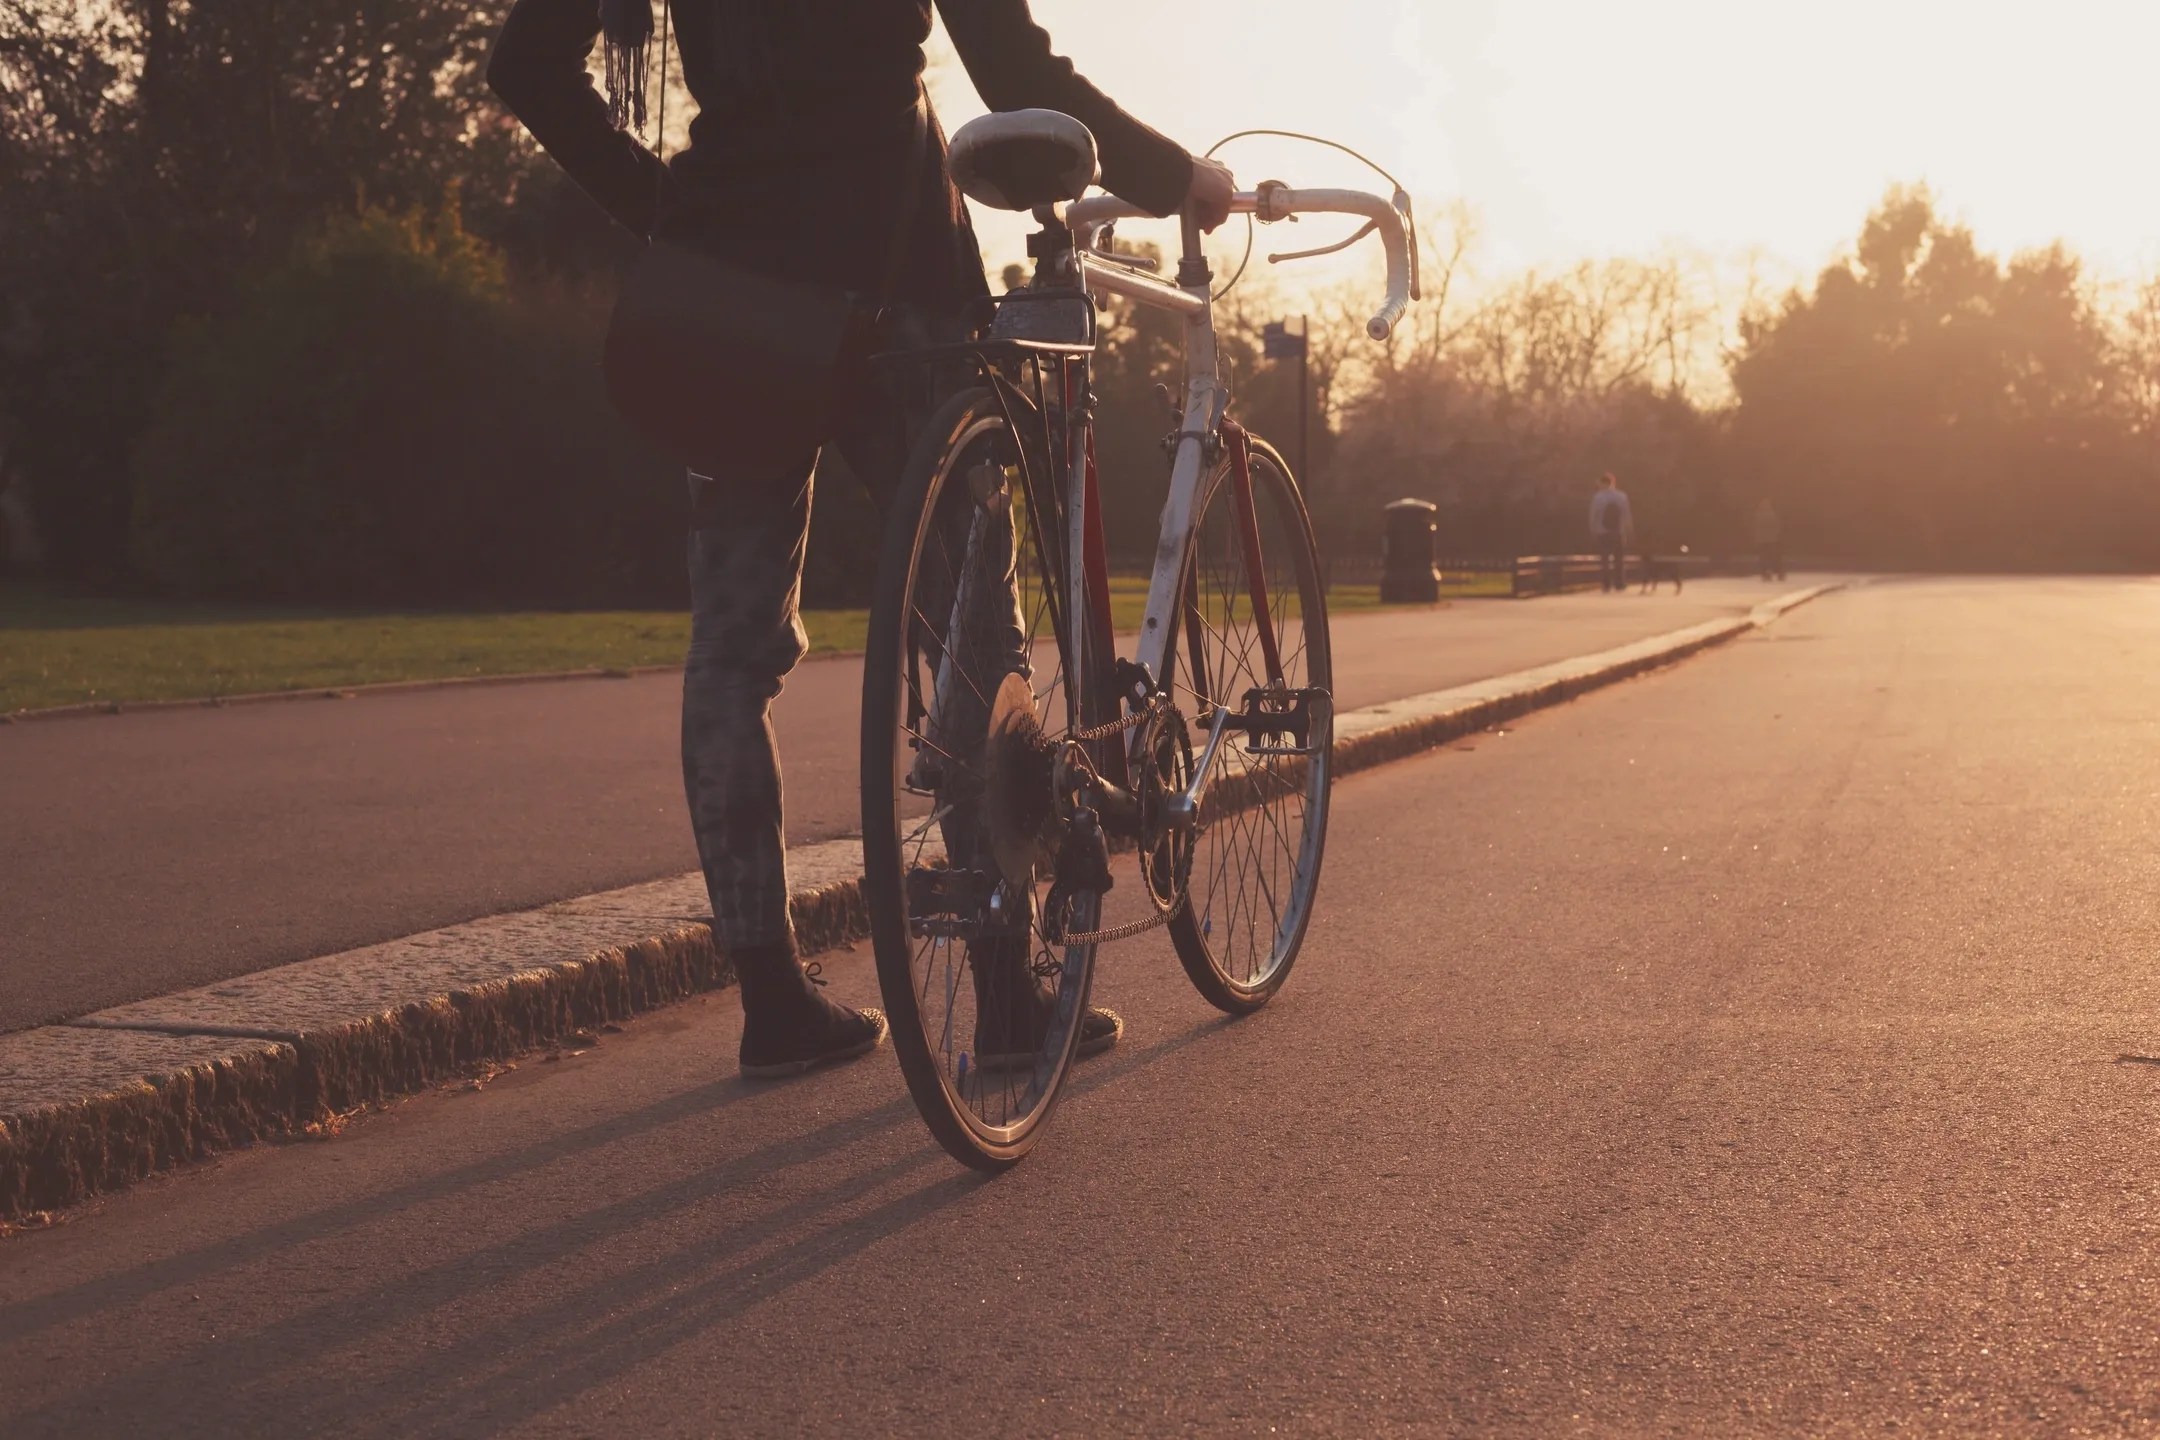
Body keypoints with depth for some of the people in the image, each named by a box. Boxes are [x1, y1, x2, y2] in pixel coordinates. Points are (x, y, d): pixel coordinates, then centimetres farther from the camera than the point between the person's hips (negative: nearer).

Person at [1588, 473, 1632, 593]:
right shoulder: (1622, 496, -4)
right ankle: (1620, 584, 13)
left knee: (1605, 560, 5)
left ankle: (1606, 585, -1)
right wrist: (1630, 530, 8)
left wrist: (1593, 532, 6)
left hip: (1602, 533, -1)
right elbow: (1627, 515, -2)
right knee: (1619, 559, 12)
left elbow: (1593, 516, -5)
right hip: (1619, 533, 1)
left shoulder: (1597, 497, -8)